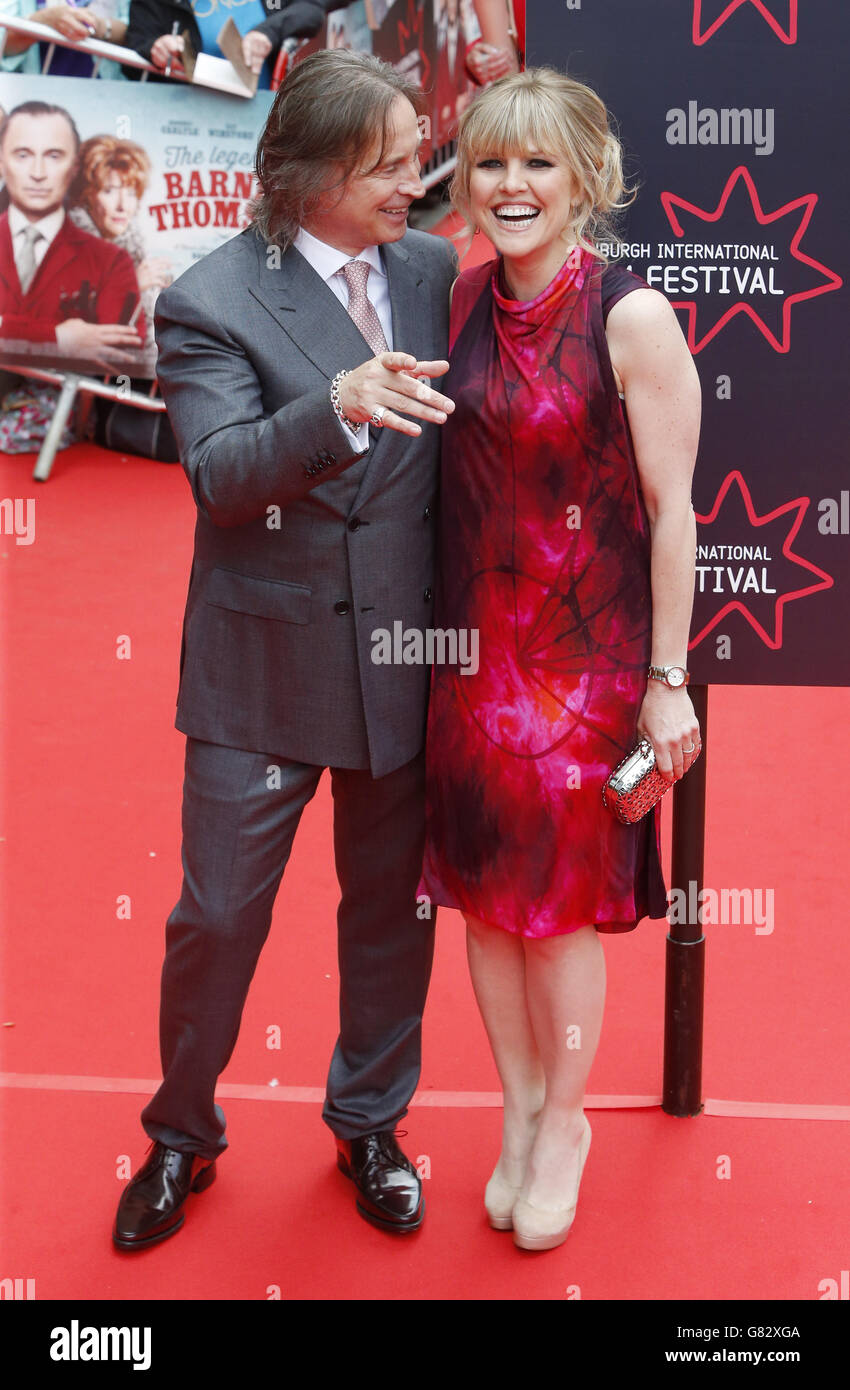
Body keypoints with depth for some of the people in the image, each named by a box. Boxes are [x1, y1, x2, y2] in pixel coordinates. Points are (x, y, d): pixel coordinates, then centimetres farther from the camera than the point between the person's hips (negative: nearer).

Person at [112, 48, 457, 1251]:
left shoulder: (434, 270, 2)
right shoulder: (212, 302, -12)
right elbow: (218, 477, -22)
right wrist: (338, 406, -39)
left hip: (402, 656, 4)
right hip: (264, 665, -4)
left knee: (392, 904, 16)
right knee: (219, 914, 7)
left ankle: (369, 1126, 38)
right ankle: (183, 1138, 32)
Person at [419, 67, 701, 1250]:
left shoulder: (631, 317, -13)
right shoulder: (465, 301, 2)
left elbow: (671, 507, -11)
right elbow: (456, 467, 9)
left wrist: (667, 681, -11)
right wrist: (440, 634, 7)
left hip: (586, 646, -5)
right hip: (473, 640, 5)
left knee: (561, 897, 7)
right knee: (482, 884, 13)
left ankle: (564, 1125, 29)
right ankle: (519, 1109, 33)